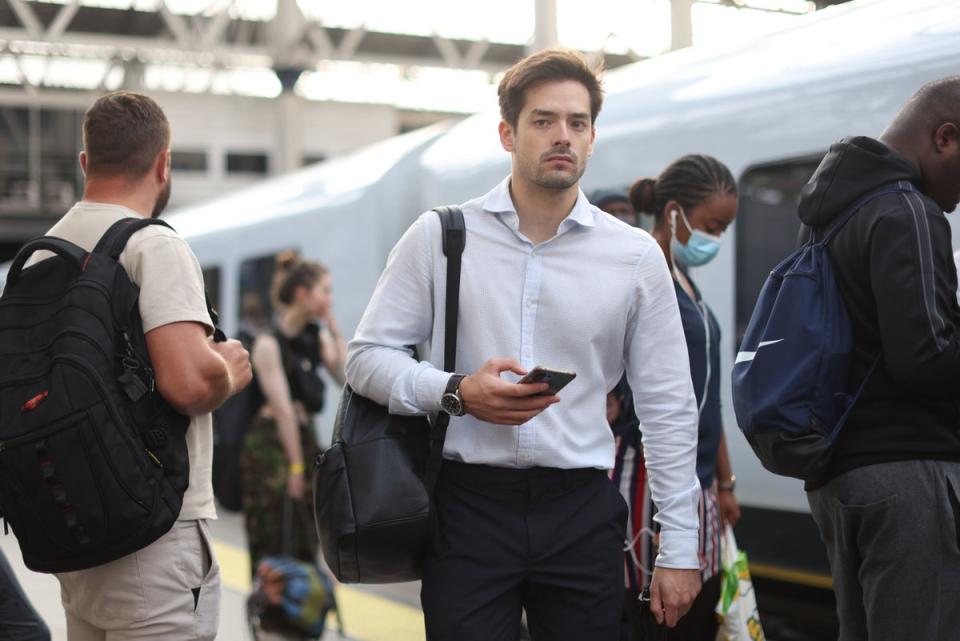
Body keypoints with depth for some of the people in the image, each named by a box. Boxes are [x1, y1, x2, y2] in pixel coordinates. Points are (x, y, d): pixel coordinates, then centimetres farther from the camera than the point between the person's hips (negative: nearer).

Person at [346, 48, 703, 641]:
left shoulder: (635, 256, 5)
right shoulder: (439, 237, 3)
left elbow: (668, 410, 6)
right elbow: (368, 356, 4)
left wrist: (680, 550, 3)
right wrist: (458, 392, -15)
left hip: (582, 511, 1)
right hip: (468, 506, -1)